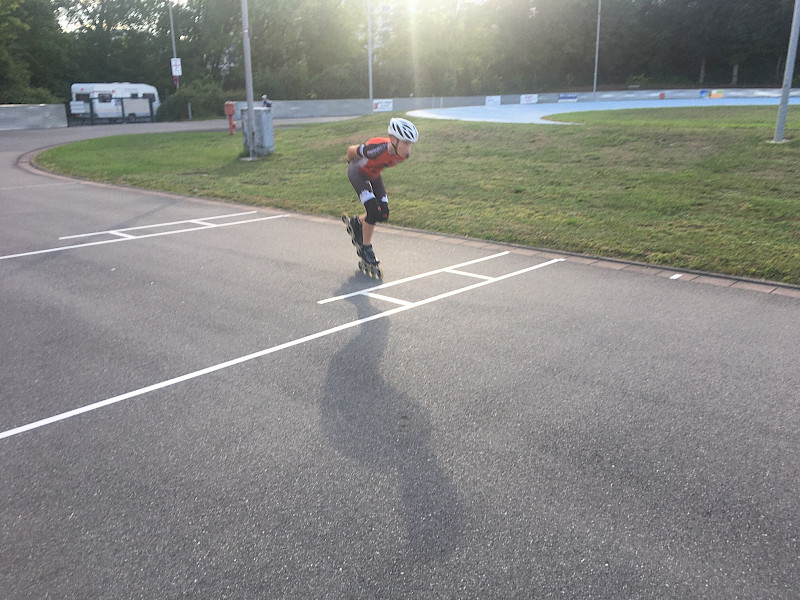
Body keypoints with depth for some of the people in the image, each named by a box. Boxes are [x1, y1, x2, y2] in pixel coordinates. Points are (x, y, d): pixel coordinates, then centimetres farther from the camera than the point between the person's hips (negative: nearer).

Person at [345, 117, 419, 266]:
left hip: (374, 174, 6)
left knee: (383, 214, -3)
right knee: (374, 210, -20)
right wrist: (351, 163, 0)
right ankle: (365, 249, -3)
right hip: (357, 173, -6)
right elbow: (351, 150, -21)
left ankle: (357, 223, 26)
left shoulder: (404, 154, -23)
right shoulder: (377, 149, -41)